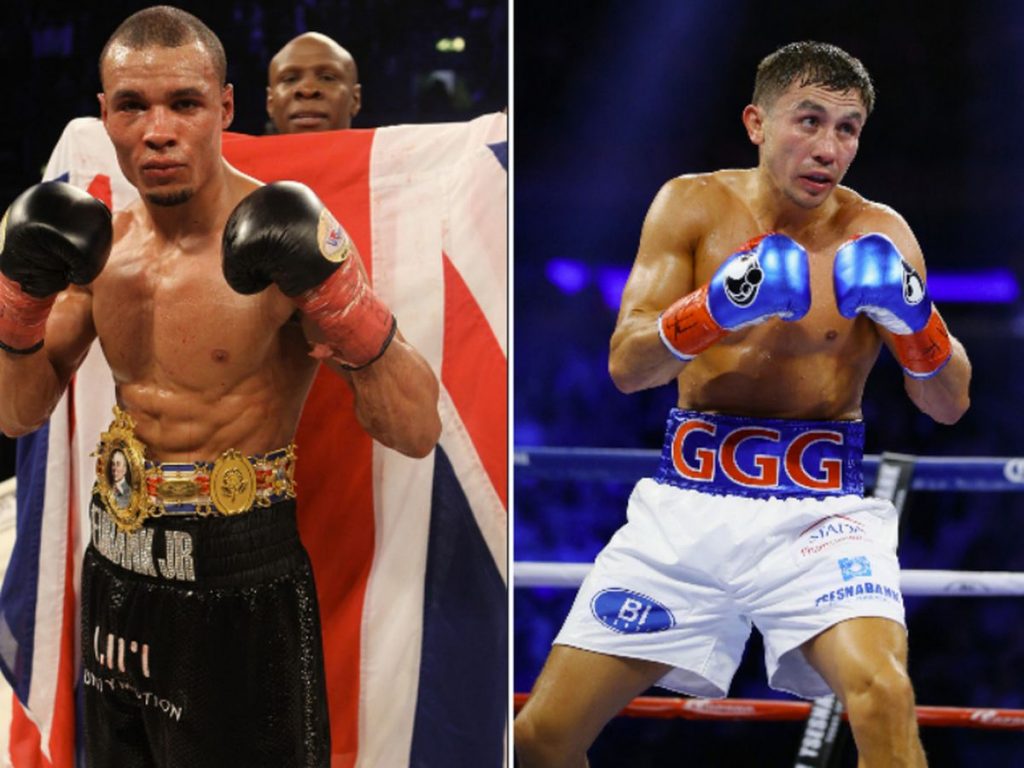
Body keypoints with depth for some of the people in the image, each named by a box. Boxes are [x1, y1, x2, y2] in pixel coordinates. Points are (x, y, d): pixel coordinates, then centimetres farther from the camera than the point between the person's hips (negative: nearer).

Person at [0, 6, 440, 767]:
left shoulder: (279, 237, -16)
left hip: (242, 595, -6)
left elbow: (418, 433, -20)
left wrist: (338, 297, -33)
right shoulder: (104, 242, 3)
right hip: (117, 575, 6)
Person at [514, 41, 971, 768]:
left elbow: (950, 404, -1)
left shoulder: (878, 235, -1)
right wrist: (719, 308, -26)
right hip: (689, 500, 2)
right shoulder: (693, 206, 0)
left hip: (820, 509, -1)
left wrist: (914, 316, -21)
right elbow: (625, 365, -8)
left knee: (884, 698, -30)